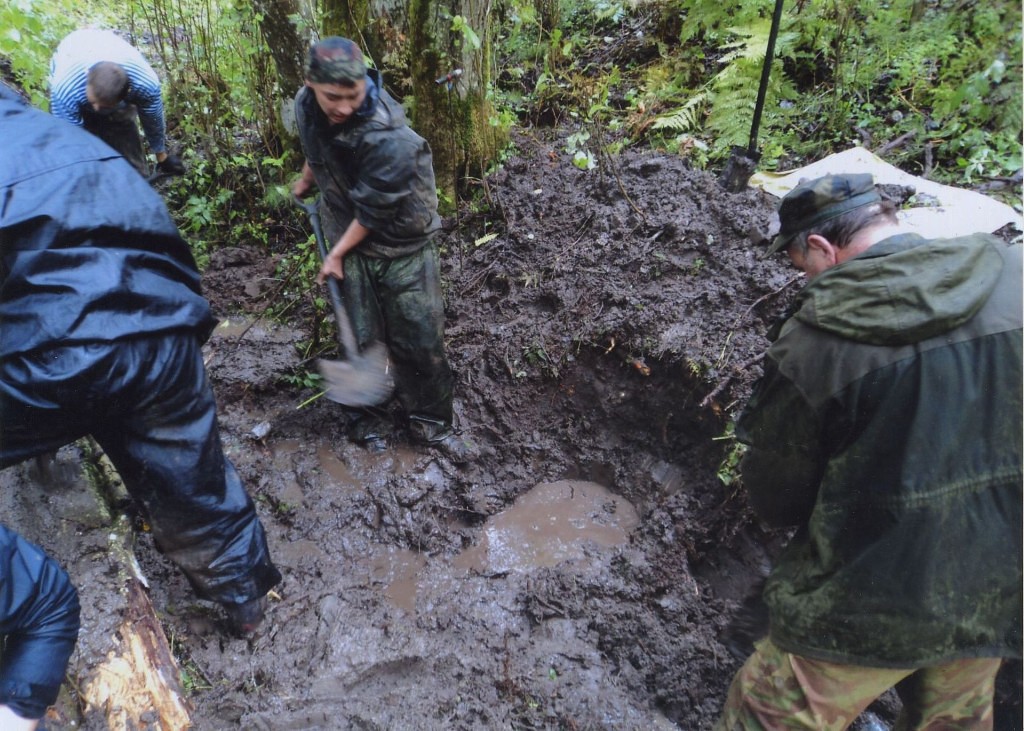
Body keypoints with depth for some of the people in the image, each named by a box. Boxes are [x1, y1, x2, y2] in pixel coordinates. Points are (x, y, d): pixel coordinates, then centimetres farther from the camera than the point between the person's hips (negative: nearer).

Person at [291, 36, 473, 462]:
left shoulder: (388, 136, -30)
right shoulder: (305, 106, -10)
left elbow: (373, 211, -21)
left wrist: (337, 253, -10)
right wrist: (305, 182, 33)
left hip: (402, 242, -4)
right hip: (349, 237, 4)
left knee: (420, 339, 1)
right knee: (357, 335, 8)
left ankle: (430, 423, 21)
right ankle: (366, 418, 28)